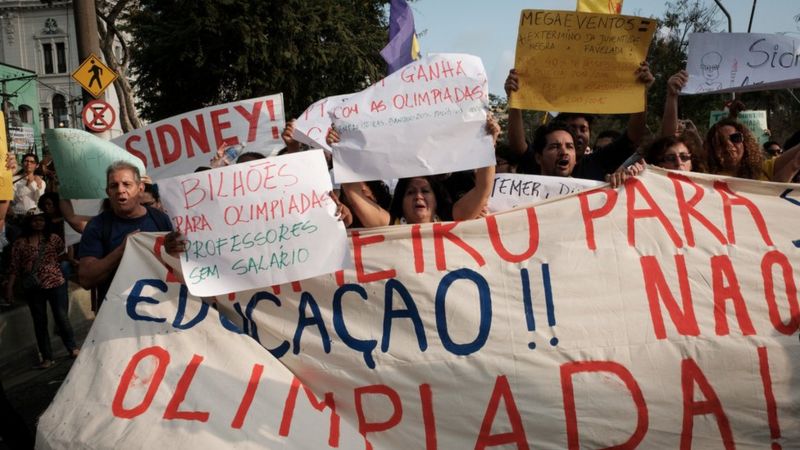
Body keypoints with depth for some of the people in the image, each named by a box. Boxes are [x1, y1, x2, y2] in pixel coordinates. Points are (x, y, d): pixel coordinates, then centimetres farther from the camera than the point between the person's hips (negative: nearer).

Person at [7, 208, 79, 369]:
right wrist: (9, 286, -3)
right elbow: (14, 267, 1)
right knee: (39, 322, 7)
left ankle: (73, 348, 14)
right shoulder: (20, 243, 3)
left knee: (61, 317, 0)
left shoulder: (53, 238, 3)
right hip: (33, 288, 1)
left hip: (55, 283, -1)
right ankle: (47, 357, 15)